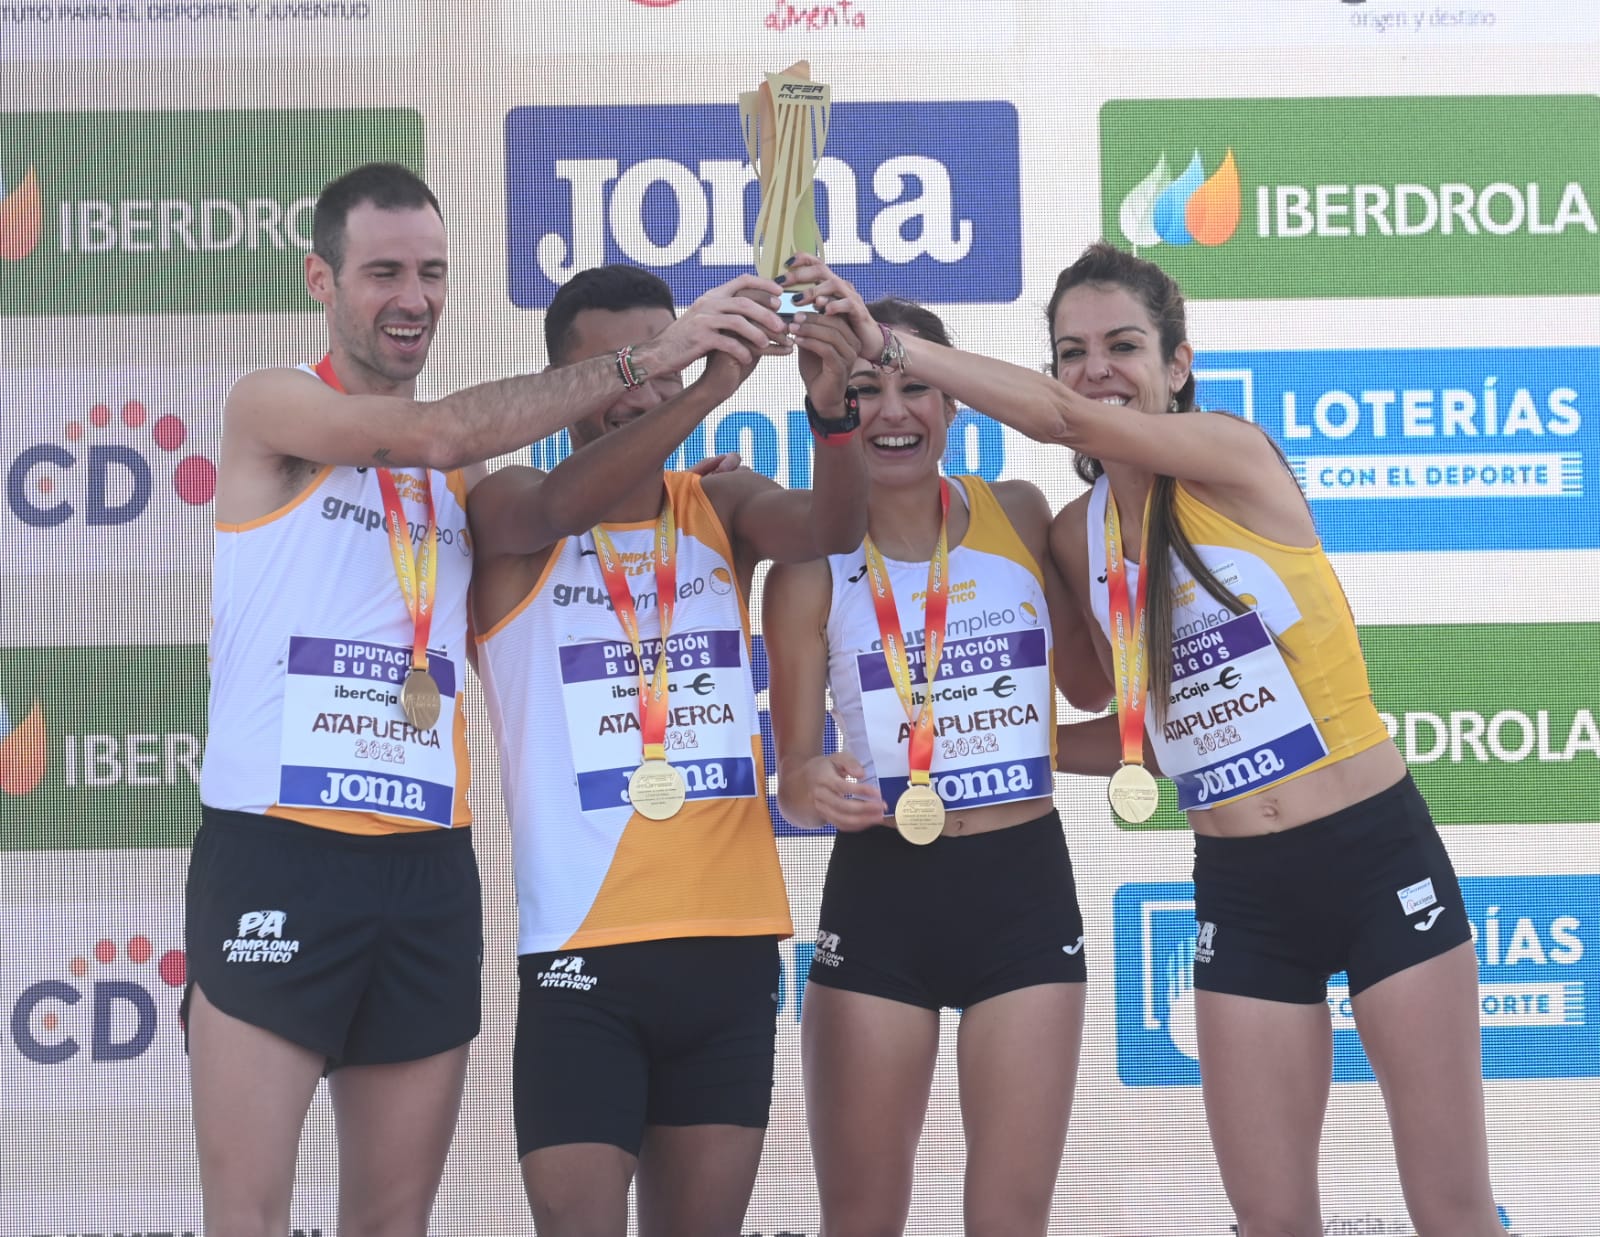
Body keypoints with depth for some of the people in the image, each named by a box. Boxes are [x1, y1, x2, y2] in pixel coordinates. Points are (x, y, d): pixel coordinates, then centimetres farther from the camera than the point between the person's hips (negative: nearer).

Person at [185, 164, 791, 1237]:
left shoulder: (470, 467, 17)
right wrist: (644, 359, -19)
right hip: (277, 853, -5)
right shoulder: (272, 407, -1)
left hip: (427, 867, 6)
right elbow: (437, 432, -16)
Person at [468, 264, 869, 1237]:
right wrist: (714, 386, -35)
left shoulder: (723, 508, 9)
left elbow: (831, 526, -10)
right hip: (583, 946, -3)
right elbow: (565, 506, -22)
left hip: (732, 943, 4)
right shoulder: (509, 510, 0)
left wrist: (833, 413, -32)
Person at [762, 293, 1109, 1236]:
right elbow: (793, 778, 0)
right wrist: (809, 789, -25)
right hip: (879, 895, -1)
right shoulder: (813, 564, -2)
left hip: (1025, 885, 1)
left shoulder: (1019, 516, 3)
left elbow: (1089, 681, 14)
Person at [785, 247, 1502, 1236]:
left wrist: (890, 344, -27)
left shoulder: (1235, 457, -10)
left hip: (1375, 854, -5)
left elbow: (1067, 419, -26)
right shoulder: (1078, 537, 6)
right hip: (1240, 890, 5)